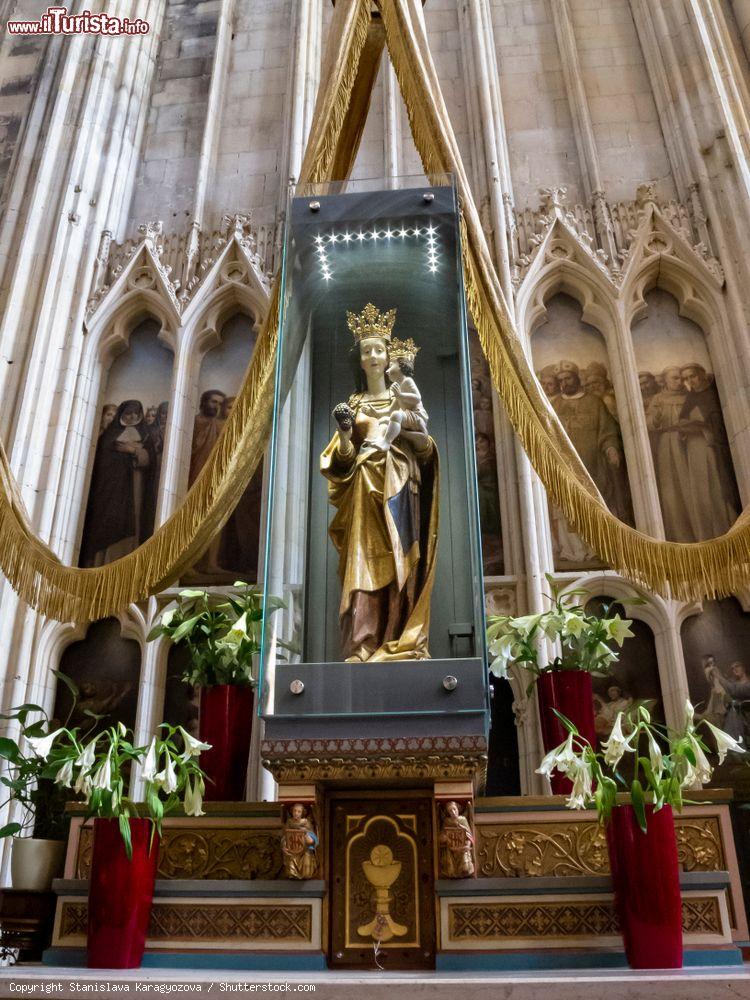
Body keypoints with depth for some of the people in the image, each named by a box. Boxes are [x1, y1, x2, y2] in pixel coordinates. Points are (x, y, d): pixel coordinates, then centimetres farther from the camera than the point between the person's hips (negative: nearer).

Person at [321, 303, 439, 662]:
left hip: (400, 491, 0)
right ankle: (364, 646, -13)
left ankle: (403, 644, -5)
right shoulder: (353, 404, 15)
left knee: (401, 566, -6)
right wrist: (344, 432, -12)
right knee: (367, 566, -10)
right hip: (366, 495, 0)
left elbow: (425, 447, 6)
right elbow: (344, 459, 8)